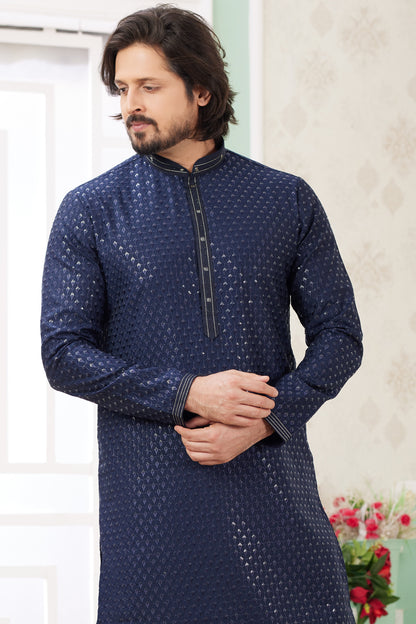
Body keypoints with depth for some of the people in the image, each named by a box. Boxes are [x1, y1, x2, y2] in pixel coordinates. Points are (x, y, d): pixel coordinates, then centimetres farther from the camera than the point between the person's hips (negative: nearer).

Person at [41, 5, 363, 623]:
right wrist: (187, 394, -12)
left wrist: (262, 422, -8)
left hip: (271, 480, 1)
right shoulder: (89, 211, 5)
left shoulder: (288, 201, 8)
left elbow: (339, 334, 8)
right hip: (150, 496, -1)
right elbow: (64, 353, 0)